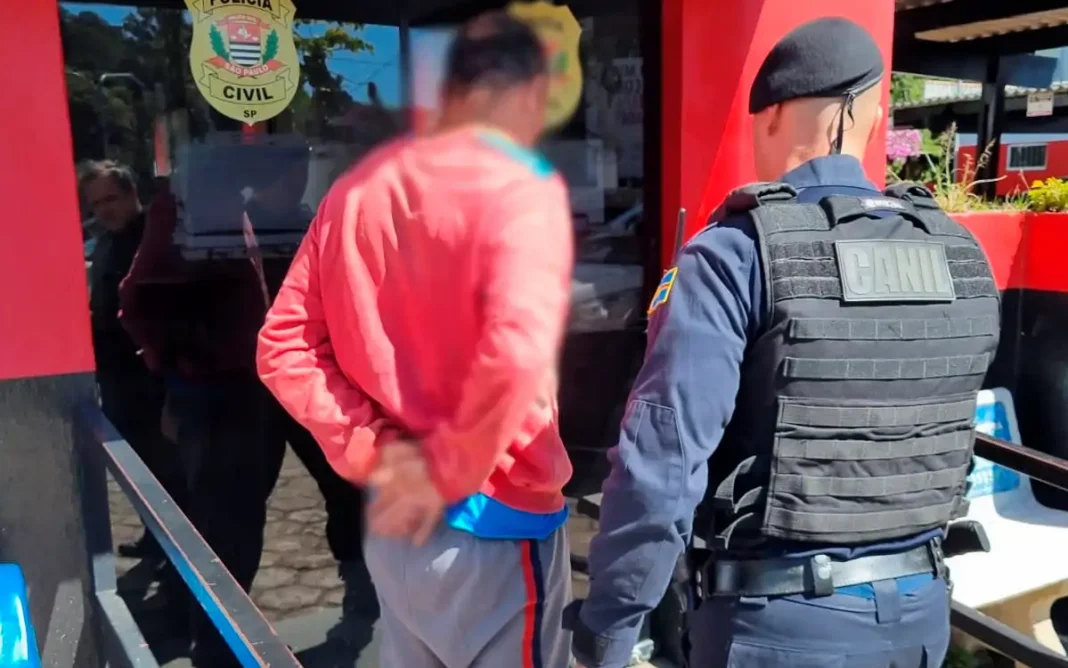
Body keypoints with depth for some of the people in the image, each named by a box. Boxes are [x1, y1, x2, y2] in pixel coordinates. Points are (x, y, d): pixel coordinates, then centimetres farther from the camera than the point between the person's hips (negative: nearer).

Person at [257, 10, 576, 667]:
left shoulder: (359, 187, 4)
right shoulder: (522, 185, -15)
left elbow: (284, 347, 2)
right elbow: (516, 352, -31)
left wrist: (372, 449, -4)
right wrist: (449, 472, -17)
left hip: (393, 520, 6)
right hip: (494, 523, -6)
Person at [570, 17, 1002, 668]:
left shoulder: (737, 252, -17)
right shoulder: (962, 256, 1)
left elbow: (665, 454, -22)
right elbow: (938, 434, 11)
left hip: (779, 614, -5)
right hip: (920, 604, 6)